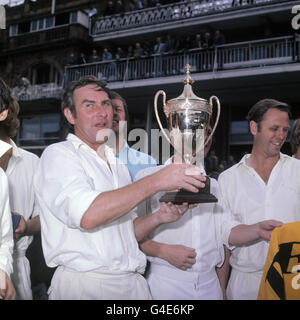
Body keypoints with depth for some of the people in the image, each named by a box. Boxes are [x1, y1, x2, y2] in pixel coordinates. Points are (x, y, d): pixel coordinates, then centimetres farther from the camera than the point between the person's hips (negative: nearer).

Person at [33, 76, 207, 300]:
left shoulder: (117, 162, 15)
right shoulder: (58, 155, -7)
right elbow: (88, 215, -24)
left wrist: (157, 218, -3)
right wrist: (156, 181, -23)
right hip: (84, 286, -6)